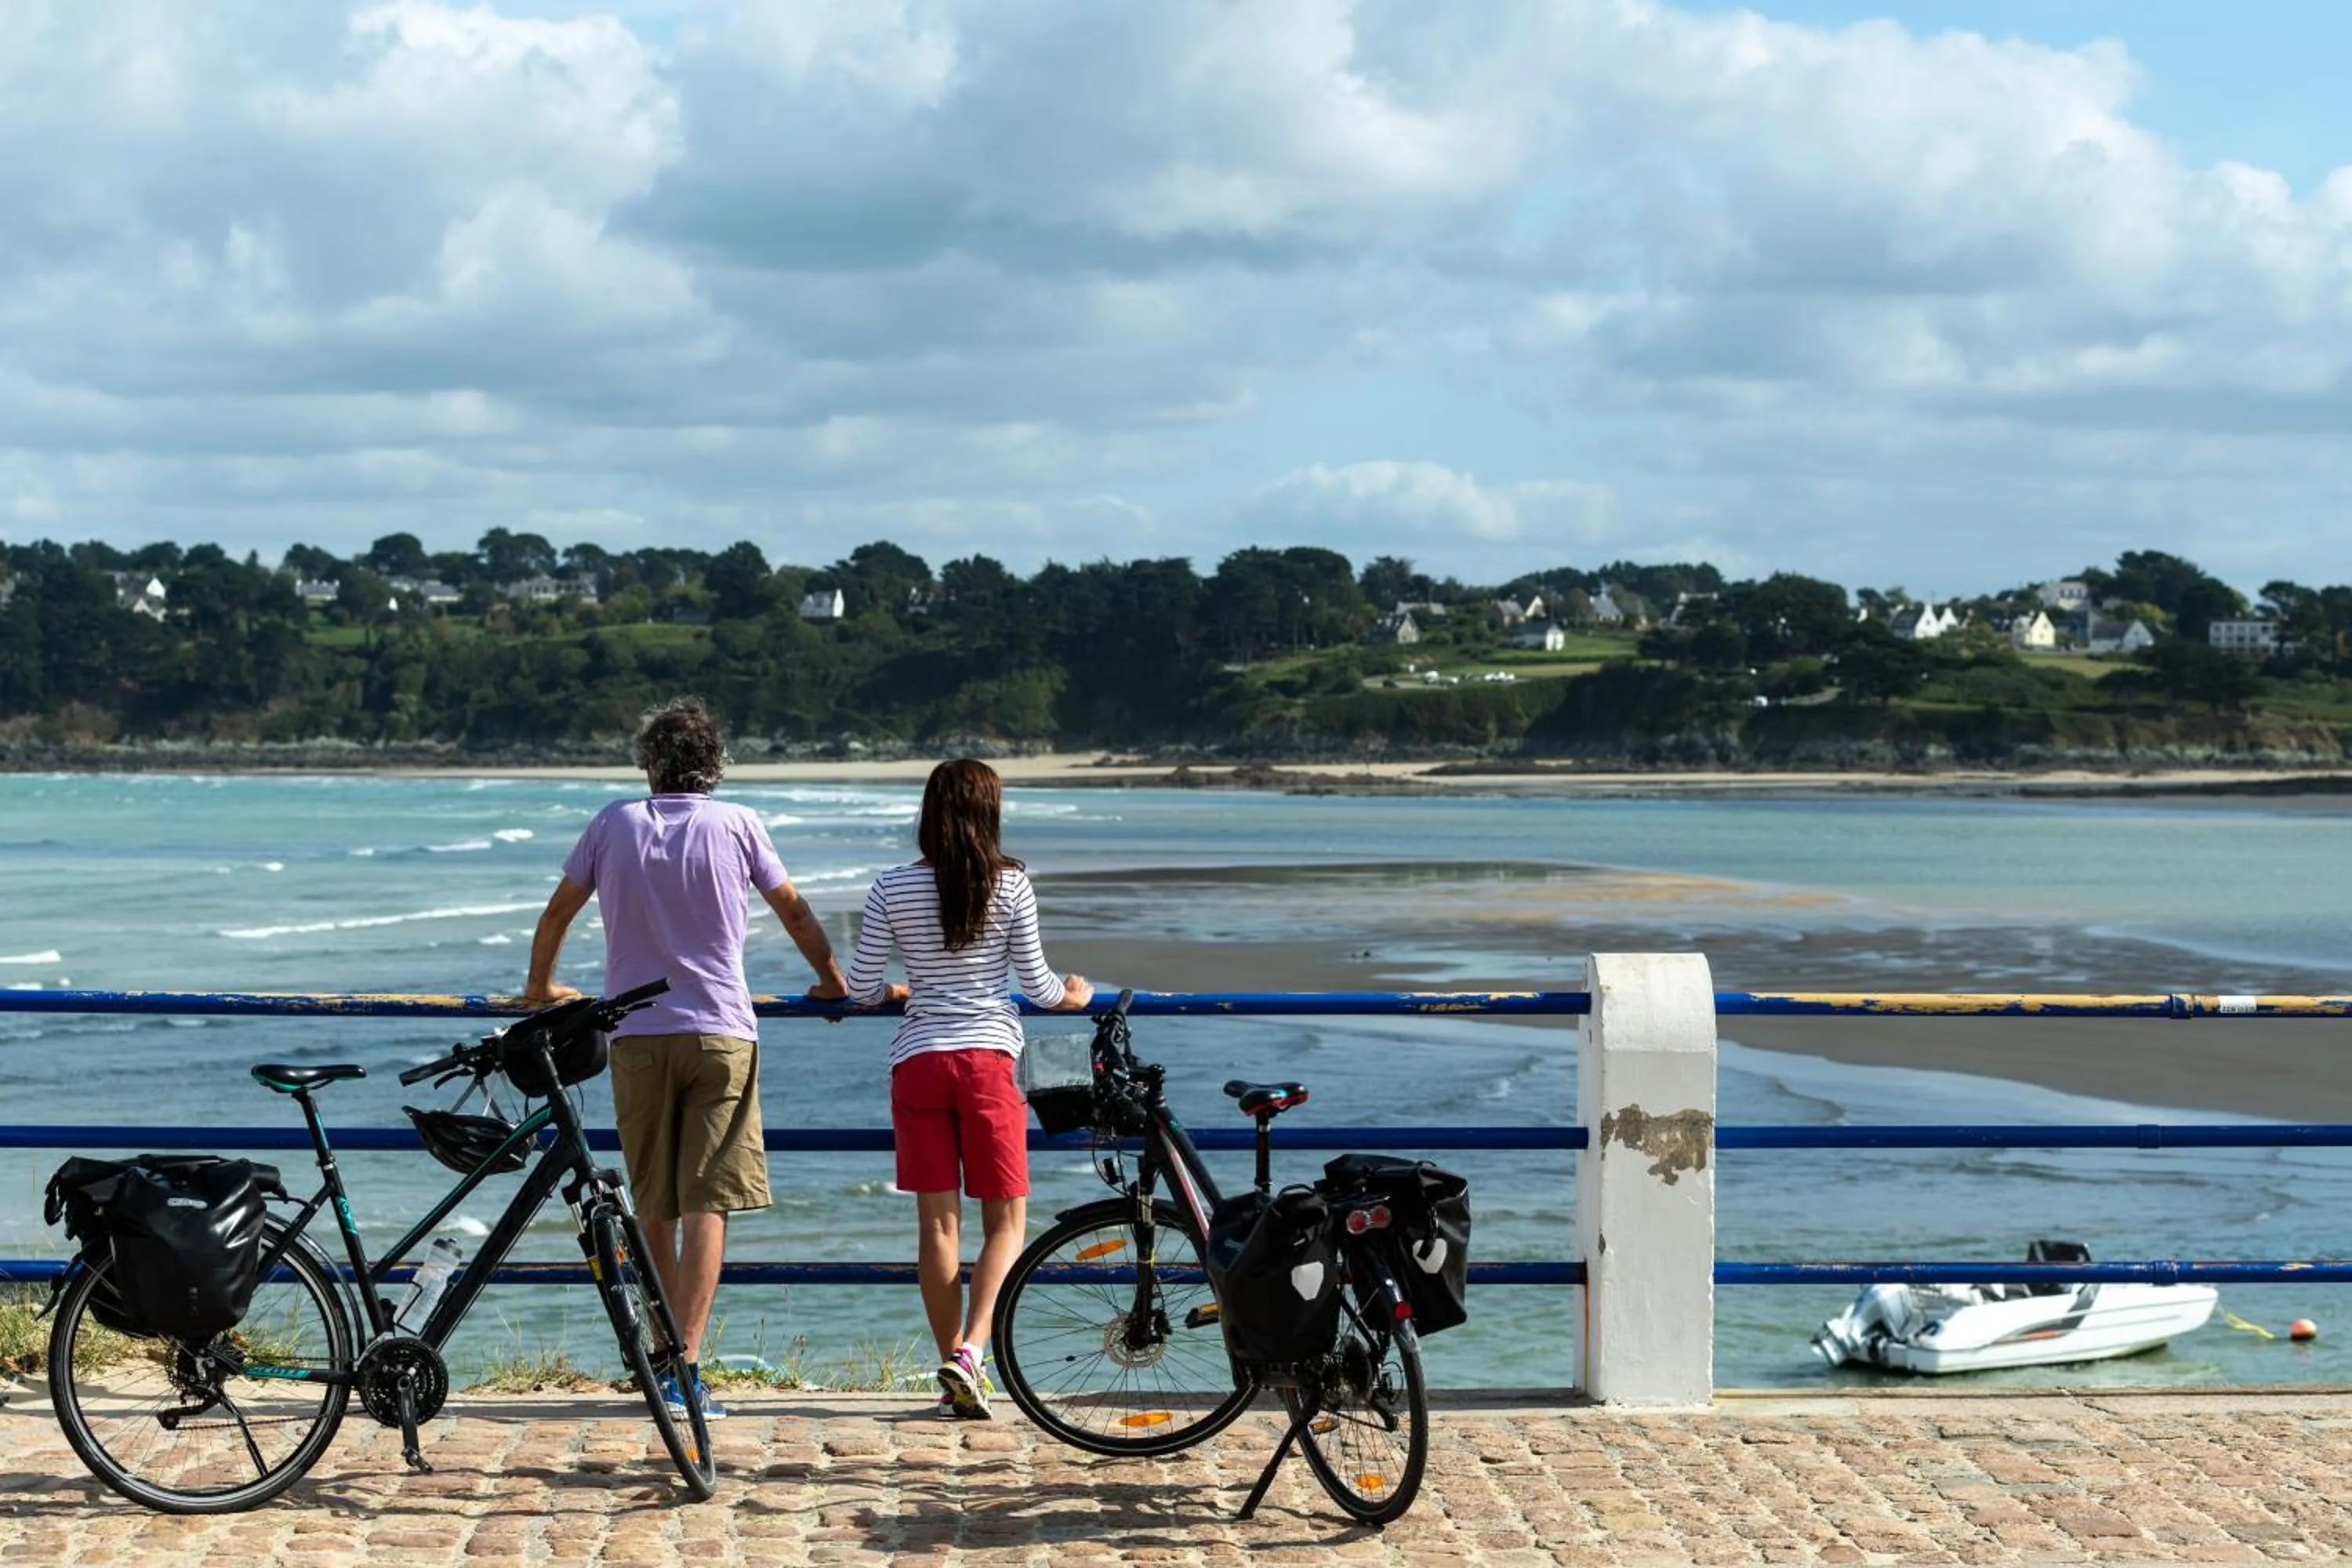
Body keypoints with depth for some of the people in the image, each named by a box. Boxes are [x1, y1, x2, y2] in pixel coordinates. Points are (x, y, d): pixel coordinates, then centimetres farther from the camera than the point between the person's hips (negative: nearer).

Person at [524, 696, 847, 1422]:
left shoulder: (615, 823, 6)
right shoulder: (737, 824, 2)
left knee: (655, 1209, 12)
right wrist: (832, 980, 27)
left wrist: (540, 984, 30)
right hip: (720, 1034, -2)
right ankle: (686, 1367, -14)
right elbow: (794, 911, 11)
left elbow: (558, 910, 14)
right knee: (705, 1204, -5)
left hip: (637, 1035, 2)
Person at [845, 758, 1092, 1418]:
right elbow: (1036, 984, 2)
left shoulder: (892, 889, 1)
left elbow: (861, 986, 3)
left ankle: (953, 1368, 8)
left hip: (917, 1060, 2)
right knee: (1006, 1219, 6)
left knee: (938, 1222, 6)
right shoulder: (1009, 885, -2)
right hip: (987, 1058, -2)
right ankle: (970, 1353, -11)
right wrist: (1072, 996, 24)